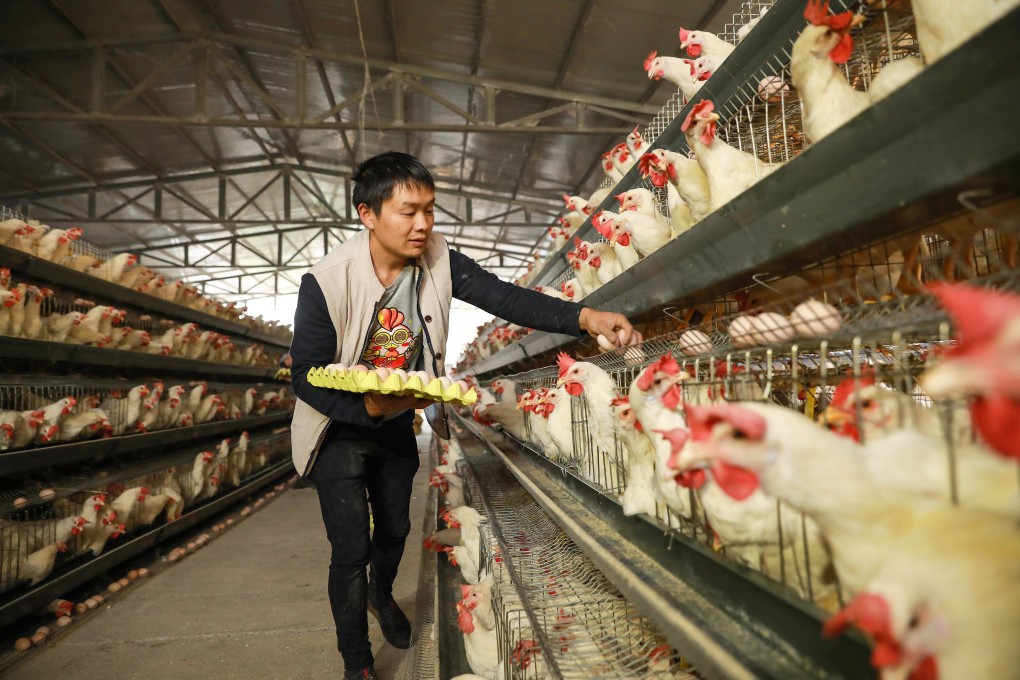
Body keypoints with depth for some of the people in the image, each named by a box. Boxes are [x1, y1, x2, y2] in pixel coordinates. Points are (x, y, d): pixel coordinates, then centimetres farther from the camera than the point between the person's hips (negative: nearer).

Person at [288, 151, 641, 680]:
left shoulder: (439, 262, -16)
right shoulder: (326, 281, -26)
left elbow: (505, 297, -25)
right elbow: (305, 376, -22)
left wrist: (584, 317, -38)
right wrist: (368, 407, -38)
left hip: (397, 425, 4)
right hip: (340, 430, -4)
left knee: (394, 529, 22)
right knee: (351, 549, 0)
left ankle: (381, 595, 57)